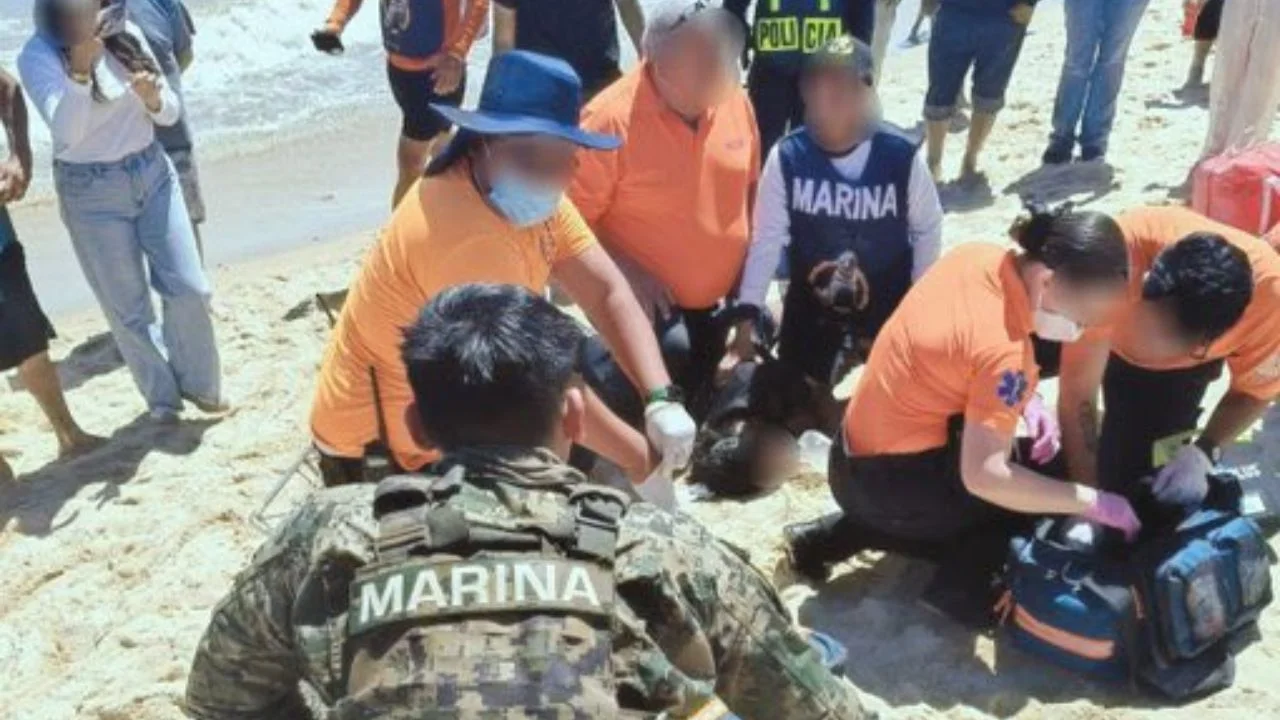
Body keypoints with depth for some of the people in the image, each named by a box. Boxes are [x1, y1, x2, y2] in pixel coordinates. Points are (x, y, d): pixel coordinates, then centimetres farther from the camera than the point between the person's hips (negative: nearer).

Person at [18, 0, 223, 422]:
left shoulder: (127, 35, 1)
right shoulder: (38, 56, -13)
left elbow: (170, 113, 5)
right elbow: (66, 132, -26)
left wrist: (153, 98, -18)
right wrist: (81, 68, -38)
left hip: (153, 171, 4)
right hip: (92, 191, -4)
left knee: (190, 289, 4)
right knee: (128, 309, 6)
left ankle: (199, 384, 25)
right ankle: (162, 396, 26)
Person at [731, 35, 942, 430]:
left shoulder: (903, 159, -21)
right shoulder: (787, 157, -19)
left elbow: (927, 233, -6)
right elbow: (766, 241, -14)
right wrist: (746, 318, -16)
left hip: (888, 306, 0)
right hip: (811, 306, 1)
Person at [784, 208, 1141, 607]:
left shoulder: (977, 257, -7)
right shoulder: (1003, 348, -30)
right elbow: (983, 477, -34)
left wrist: (1021, 399, -2)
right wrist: (1095, 503, -25)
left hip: (862, 454, 8)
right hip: (887, 482, -8)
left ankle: (833, 537, 24)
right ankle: (962, 583, 10)